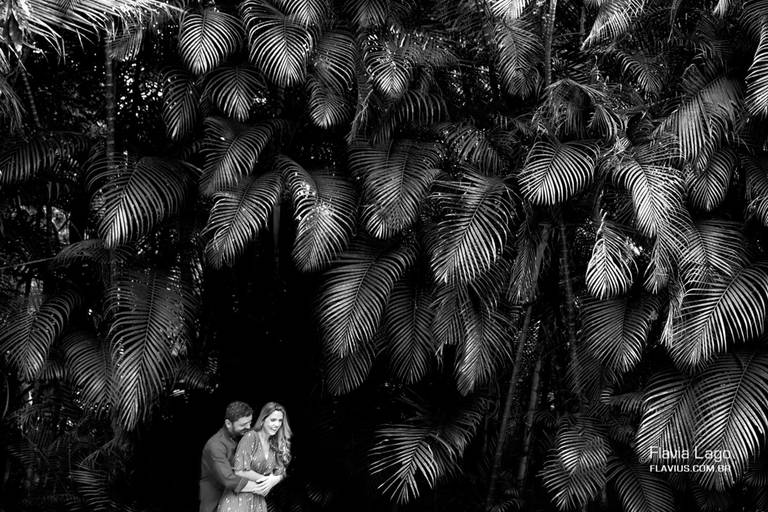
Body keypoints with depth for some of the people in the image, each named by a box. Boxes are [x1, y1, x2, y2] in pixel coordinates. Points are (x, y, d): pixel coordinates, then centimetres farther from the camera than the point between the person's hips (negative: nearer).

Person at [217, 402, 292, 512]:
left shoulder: (275, 445, 8)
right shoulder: (251, 437, -13)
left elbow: (281, 473, 8)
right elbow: (240, 471, -19)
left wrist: (273, 480, -14)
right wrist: (265, 479, -10)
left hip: (259, 500, 6)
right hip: (238, 498, -6)